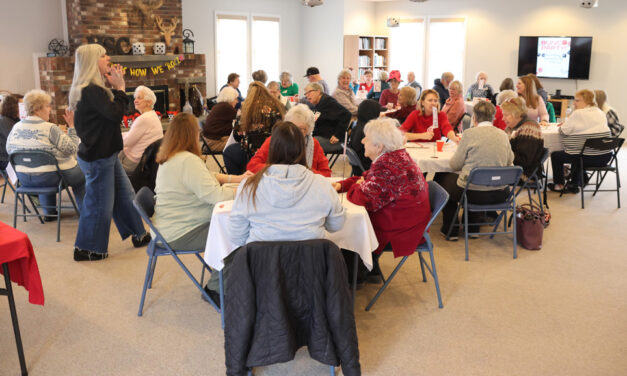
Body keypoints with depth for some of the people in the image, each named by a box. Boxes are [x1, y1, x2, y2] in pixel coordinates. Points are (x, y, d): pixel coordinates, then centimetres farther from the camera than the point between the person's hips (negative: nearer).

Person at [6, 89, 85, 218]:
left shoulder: (16, 128, -2)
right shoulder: (50, 129, -19)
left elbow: (9, 149, 12)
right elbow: (71, 149, -17)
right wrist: (72, 126, -10)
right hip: (50, 178, -6)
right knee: (81, 175, 20)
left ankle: (49, 212, 39)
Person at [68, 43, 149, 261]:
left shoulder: (93, 89, 11)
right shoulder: (91, 91, -21)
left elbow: (114, 110, 15)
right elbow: (116, 114, -27)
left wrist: (117, 87, 4)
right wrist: (119, 87, -15)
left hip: (105, 153, 10)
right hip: (97, 157, -10)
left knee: (125, 196, 18)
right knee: (99, 204, 2)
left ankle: (139, 235, 30)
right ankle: (86, 249, 16)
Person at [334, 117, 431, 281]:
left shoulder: (387, 165, -28)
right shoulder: (396, 156, 6)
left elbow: (366, 199, -30)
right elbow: (366, 178, 16)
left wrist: (356, 188, -8)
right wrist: (341, 185, 1)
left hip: (401, 227, -10)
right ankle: (371, 268, 27)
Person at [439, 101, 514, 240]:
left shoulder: (470, 133, -10)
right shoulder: (503, 135, 3)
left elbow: (455, 165, -5)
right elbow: (510, 161, 15)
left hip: (474, 193, -5)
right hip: (499, 194, 5)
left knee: (446, 179, 24)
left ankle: (450, 230, 31)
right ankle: (472, 228, 41)